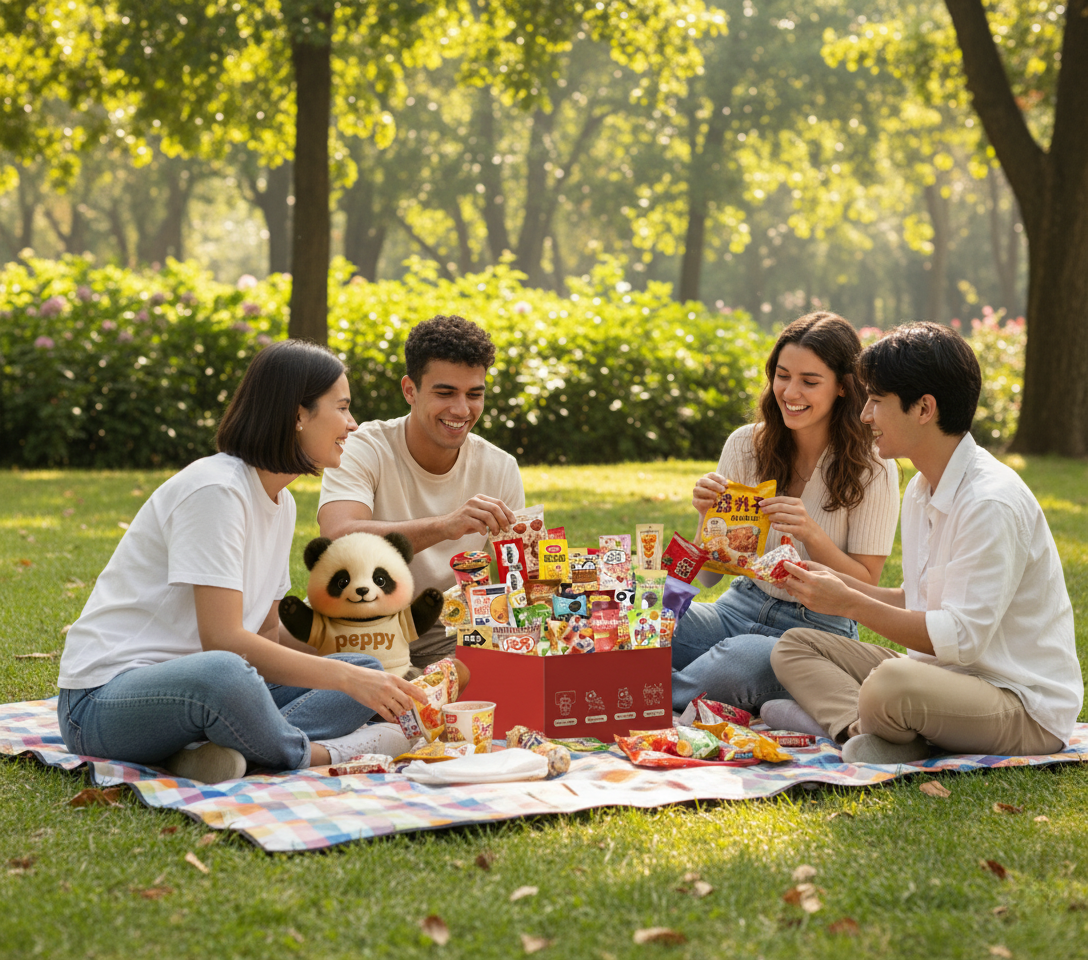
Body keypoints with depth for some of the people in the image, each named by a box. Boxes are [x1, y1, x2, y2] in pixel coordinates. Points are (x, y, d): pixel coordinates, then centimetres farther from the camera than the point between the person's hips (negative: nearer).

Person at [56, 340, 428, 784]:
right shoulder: (214, 488, -17)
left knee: (368, 668, -4)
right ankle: (311, 755, -15)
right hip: (104, 697, -10)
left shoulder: (281, 503, 13)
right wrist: (347, 678, -22)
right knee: (221, 672, -43)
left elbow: (265, 634, 14)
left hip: (188, 684, 10)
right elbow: (223, 639, -24)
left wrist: (366, 677, 0)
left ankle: (224, 751, -25)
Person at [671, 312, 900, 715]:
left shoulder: (872, 469, -7)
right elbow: (708, 576, 4)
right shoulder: (746, 445, 2)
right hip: (741, 606, 3)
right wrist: (708, 515, -18)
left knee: (739, 660, -38)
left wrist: (811, 534, -22)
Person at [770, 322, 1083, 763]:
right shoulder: (921, 491, 11)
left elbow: (961, 638, -23)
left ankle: (852, 719, -8)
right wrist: (842, 583, 3)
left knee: (892, 682, -39)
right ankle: (860, 729, -20)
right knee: (794, 646, 4)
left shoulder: (993, 502, -20)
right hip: (948, 674, 10)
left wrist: (851, 604, -19)